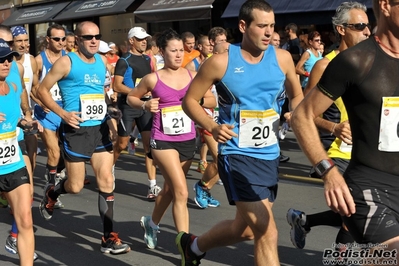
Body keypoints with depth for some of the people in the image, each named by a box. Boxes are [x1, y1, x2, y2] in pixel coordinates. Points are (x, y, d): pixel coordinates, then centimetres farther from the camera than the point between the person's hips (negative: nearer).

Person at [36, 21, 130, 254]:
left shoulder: (102, 62, 10)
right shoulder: (66, 62, -8)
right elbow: (42, 90, -6)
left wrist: (108, 109, 10)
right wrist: (62, 113, -16)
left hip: (100, 128, 5)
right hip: (76, 130, -5)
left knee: (106, 181, -1)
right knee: (76, 186, 3)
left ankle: (109, 238, 5)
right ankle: (51, 193, 39)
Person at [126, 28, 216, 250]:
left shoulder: (192, 76, 3)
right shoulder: (153, 79, -4)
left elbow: (212, 101, 9)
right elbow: (131, 98, 10)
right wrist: (144, 105, -10)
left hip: (187, 140, 4)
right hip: (163, 140, -4)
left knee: (170, 189, 19)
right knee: (181, 192, -14)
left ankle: (151, 223, 45)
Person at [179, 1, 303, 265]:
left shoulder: (282, 58, 0)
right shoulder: (221, 62, -11)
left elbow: (296, 96, 17)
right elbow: (189, 100, -3)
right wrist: (212, 127, -20)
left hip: (270, 156, 6)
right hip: (237, 155, -6)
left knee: (245, 228, 18)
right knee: (267, 232, -14)